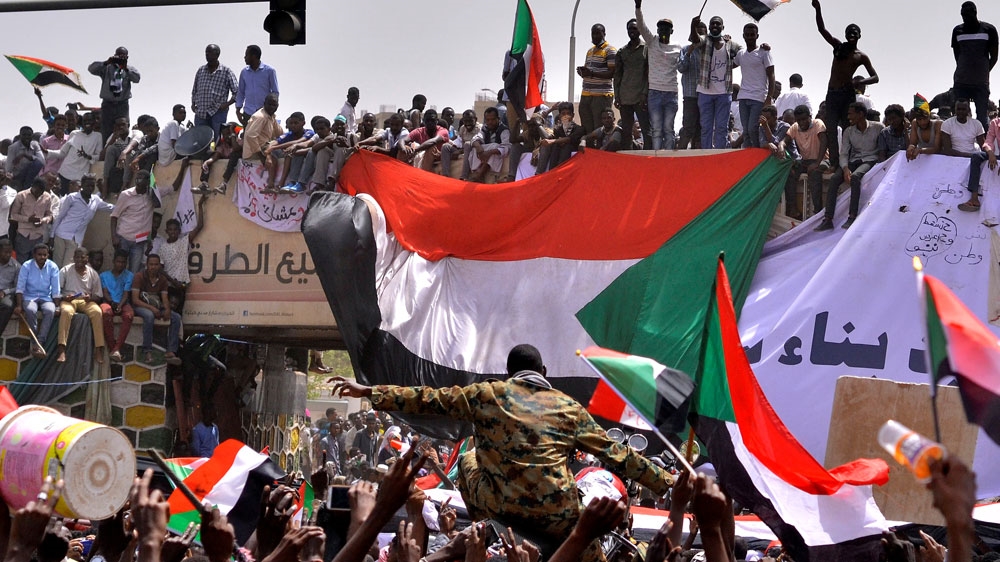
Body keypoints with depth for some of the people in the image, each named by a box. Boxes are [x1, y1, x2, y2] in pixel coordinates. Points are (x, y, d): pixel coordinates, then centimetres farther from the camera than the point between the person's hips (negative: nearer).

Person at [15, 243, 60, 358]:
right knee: (30, 310, -35)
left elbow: (56, 291, -2)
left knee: (50, 311, -32)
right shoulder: (26, 266, -7)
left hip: (46, 298, 1)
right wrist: (19, 305, -18)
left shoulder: (53, 267, -3)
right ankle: (35, 343, -25)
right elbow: (20, 287, -9)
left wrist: (57, 307, -9)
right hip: (29, 297, -1)